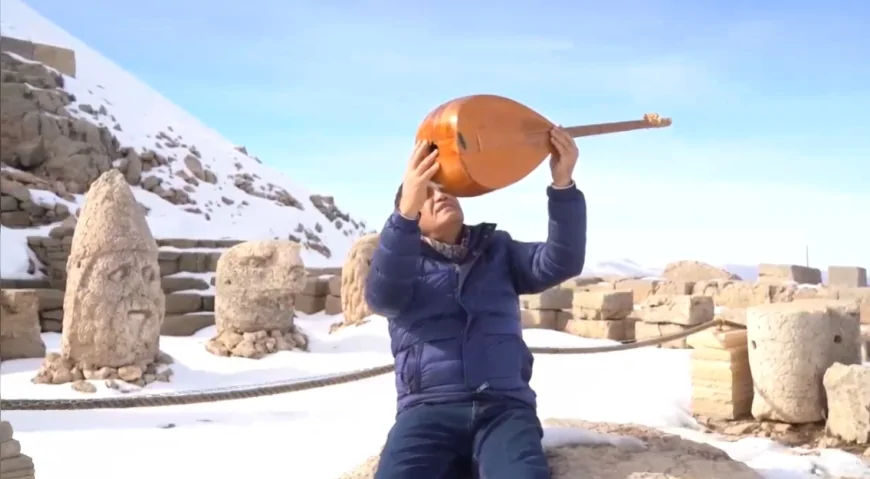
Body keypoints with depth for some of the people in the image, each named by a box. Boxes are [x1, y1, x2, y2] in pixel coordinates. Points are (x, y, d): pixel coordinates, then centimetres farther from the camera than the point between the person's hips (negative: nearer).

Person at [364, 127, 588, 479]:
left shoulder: (497, 250, 19)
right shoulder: (401, 261, 12)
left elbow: (562, 262, 1)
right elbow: (382, 295, -12)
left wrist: (563, 184, -15)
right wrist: (407, 211, -28)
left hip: (504, 407, 1)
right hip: (428, 409, 0)